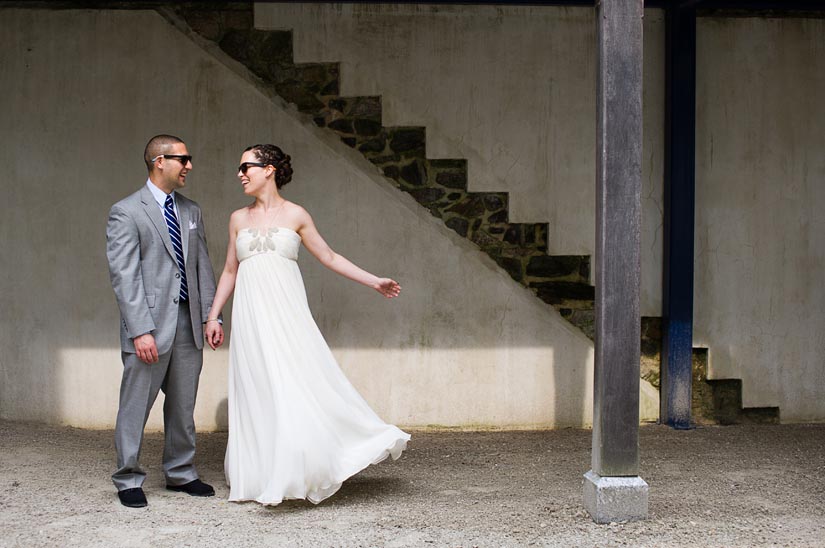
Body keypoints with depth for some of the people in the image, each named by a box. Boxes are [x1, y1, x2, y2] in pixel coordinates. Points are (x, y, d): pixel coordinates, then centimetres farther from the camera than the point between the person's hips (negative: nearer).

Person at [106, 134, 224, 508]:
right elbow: (124, 277, -11)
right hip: (149, 327, -6)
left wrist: (211, 316, 5)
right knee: (135, 406, 2)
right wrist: (140, 330, -18)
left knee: (183, 406, 13)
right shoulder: (126, 212, -5)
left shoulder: (191, 212, 14)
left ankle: (180, 474, 26)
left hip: (188, 324, 6)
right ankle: (128, 480, 15)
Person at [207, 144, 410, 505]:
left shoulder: (296, 215, 4)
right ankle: (257, 478, 10)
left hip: (287, 313, -2)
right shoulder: (239, 219, 12)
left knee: (298, 387, -8)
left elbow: (328, 257, 11)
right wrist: (213, 316, 13)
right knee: (257, 392, 2)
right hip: (250, 315, 2)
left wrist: (374, 281, 8)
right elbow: (230, 271, 17)